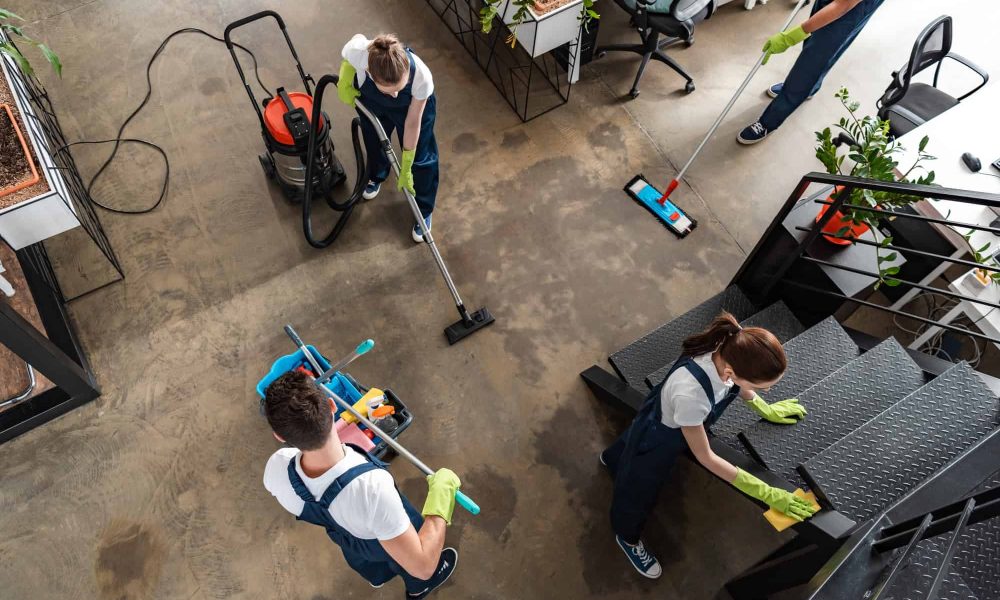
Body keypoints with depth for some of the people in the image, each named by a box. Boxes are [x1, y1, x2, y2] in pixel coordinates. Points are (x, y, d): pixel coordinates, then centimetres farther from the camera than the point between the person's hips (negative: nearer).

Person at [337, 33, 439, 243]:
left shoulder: (421, 76, -44)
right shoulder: (359, 52, -43)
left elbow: (413, 123, -28)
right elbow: (358, 37, -14)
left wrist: (405, 168, -19)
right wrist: (344, 83, -19)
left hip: (412, 104, -2)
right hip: (371, 101, 2)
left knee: (421, 158, 6)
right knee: (374, 142, 25)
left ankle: (424, 211, 31)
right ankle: (376, 176, 60)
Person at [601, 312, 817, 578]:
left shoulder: (730, 352, -31)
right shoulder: (690, 393, -50)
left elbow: (739, 385, -1)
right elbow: (705, 458, -31)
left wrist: (766, 409, 10)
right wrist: (766, 493, -26)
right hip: (655, 442, -6)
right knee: (639, 493, 24)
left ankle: (612, 459, 75)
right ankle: (627, 538, 58)